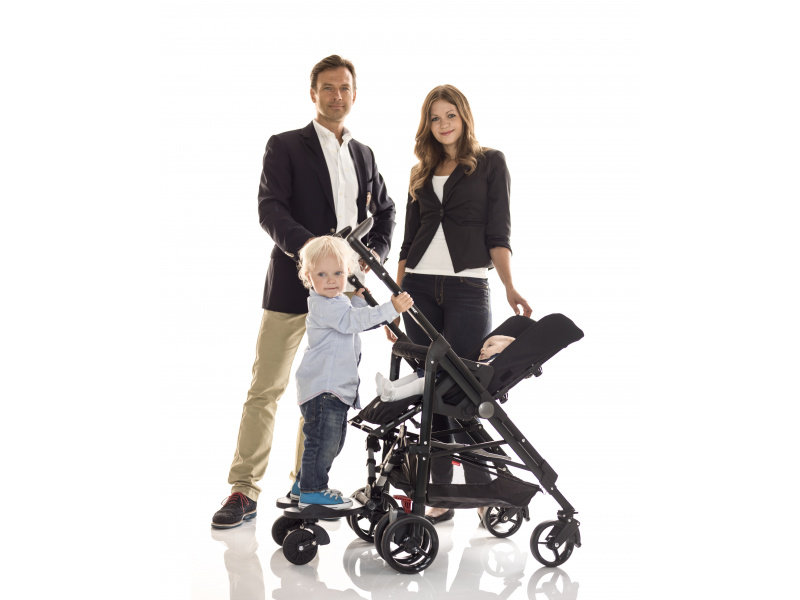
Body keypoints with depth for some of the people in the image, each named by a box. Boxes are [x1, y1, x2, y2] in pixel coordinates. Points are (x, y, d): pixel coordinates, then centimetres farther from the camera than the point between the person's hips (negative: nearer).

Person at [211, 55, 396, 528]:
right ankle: (244, 491, 0)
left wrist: (375, 252, 6)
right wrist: (305, 244, -28)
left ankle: (306, 484, 22)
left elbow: (385, 211, 25)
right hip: (293, 281, -5)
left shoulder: (364, 155, 18)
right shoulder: (285, 146, 2)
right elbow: (270, 208, -10)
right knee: (266, 388, -5)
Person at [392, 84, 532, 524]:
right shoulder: (421, 173, 16)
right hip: (419, 288, 4)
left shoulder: (490, 162, 6)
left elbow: (498, 231, -2)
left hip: (467, 286, -4)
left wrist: (510, 287, -14)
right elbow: (409, 240, 17)